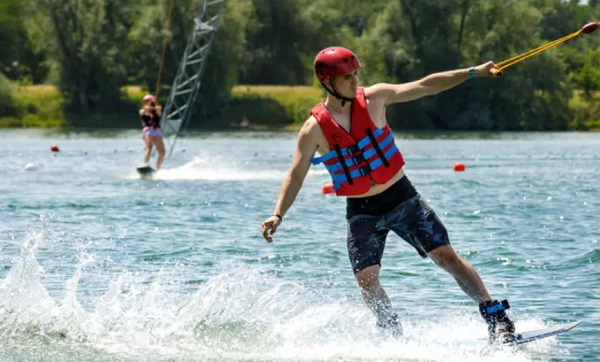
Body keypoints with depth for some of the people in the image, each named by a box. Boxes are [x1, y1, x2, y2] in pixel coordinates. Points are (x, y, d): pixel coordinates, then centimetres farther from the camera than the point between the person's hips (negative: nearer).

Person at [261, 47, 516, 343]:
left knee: (446, 256, -7)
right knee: (367, 279, -12)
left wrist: (473, 73, -5)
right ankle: (396, 338, 9)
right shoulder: (314, 129, -10)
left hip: (401, 197, 0)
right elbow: (295, 176, -7)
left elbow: (425, 86, -3)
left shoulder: (374, 98, -7)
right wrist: (278, 215, -21)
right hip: (361, 211, 0)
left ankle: (497, 318, -5)